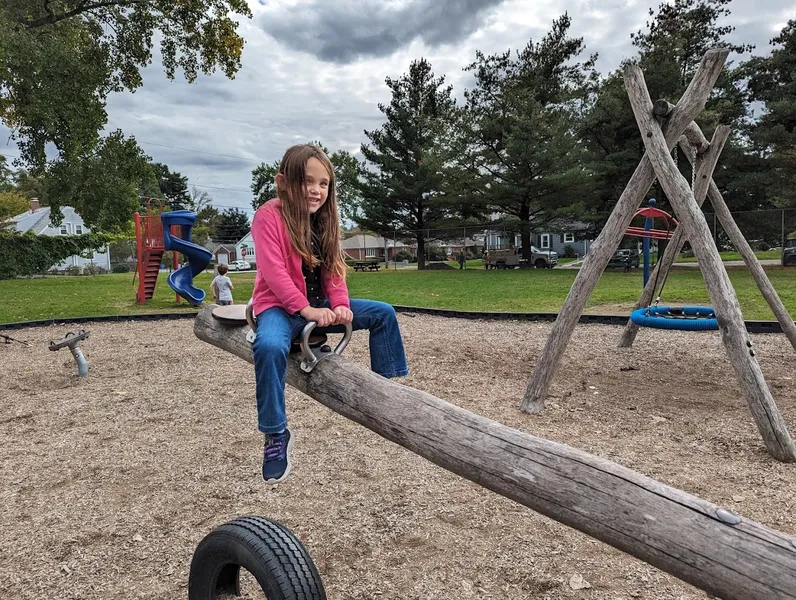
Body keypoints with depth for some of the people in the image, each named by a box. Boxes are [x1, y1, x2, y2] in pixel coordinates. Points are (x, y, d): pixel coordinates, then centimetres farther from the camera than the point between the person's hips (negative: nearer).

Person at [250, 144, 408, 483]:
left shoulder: (324, 219, 8)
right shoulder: (269, 216, -13)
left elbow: (334, 269, 3)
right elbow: (273, 272, -20)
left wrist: (340, 305, -14)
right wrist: (306, 309, -26)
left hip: (319, 306, 7)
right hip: (280, 306, -6)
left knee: (383, 313, 2)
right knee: (269, 347, -39)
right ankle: (276, 434, -23)